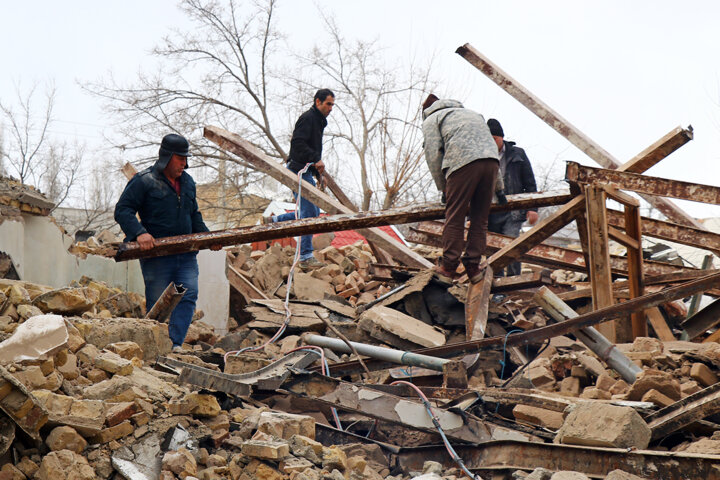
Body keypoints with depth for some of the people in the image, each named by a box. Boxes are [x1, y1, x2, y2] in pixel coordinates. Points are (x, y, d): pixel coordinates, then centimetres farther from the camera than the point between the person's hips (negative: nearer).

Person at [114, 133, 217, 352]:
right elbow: (122, 210, -8)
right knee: (156, 304, 0)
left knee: (189, 295, -9)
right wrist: (139, 233, -22)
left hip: (186, 254, 5)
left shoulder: (187, 182, 17)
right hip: (156, 255, -5)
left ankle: (175, 344, -10)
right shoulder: (144, 181, -4)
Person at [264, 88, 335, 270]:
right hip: (299, 171, -10)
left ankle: (273, 221, 20)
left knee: (313, 212, 12)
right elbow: (297, 143, -23)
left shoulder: (318, 121, 22)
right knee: (309, 213, -11)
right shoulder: (307, 118, -10)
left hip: (306, 172, 10)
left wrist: (319, 174, 19)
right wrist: (316, 159, -27)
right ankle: (306, 257, -8)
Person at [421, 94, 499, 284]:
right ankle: (473, 265, 8)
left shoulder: (431, 120, 21)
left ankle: (448, 267, 0)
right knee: (480, 218, 9)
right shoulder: (472, 113, 38)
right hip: (491, 161, 5)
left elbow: (433, 155, 8)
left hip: (463, 162, -5)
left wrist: (444, 189, 17)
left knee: (455, 218, -1)